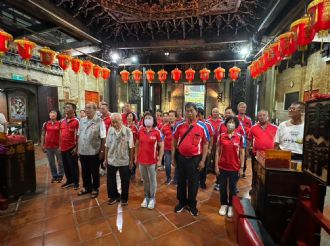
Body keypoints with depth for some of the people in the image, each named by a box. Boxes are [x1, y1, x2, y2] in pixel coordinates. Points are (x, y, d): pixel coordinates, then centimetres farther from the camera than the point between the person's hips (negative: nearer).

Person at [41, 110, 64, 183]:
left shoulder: (59, 123, -3)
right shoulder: (45, 124, 6)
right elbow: (43, 135, 10)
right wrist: (42, 145, 6)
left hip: (57, 145, -3)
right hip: (48, 146, 3)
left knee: (60, 162, 5)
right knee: (51, 162, 12)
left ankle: (60, 175, 19)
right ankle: (54, 176, 25)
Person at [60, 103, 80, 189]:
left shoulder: (76, 121, -12)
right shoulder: (62, 121, 11)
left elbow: (79, 135, -13)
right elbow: (61, 134, 18)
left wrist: (76, 147, -16)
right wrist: (60, 145, 15)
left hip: (72, 148, -7)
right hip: (63, 148, 7)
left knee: (73, 166, 5)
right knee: (66, 166, 17)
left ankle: (76, 182, 20)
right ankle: (69, 181, 33)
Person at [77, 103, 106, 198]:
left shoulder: (99, 121, -11)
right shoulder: (82, 120, 6)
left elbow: (103, 138, -12)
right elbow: (78, 135, 11)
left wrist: (102, 151, -14)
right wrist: (77, 148, 10)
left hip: (94, 152, -5)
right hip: (82, 151, 5)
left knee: (94, 172, 11)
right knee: (85, 171, 19)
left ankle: (95, 188, 29)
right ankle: (86, 187, 38)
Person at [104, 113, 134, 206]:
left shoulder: (128, 131, -13)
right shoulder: (110, 130, -2)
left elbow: (131, 147, -8)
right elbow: (107, 146, 4)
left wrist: (131, 160, -5)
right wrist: (106, 158, 7)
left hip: (124, 161, -3)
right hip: (111, 160, 3)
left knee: (124, 181, 11)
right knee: (110, 180, 16)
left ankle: (124, 198, 32)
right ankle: (113, 196, 38)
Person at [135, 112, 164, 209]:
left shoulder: (157, 132, -9)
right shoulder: (140, 131, 1)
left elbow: (161, 146, -6)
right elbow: (137, 145, 10)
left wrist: (160, 159, -8)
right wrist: (136, 157, 8)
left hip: (152, 161, -3)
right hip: (141, 160, 3)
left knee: (152, 180, 12)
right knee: (145, 180, 18)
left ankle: (152, 198, 30)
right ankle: (146, 197, 36)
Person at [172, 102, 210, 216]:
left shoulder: (202, 126, -9)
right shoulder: (179, 125, -4)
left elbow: (205, 144, -4)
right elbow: (174, 141, 4)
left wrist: (202, 161, -6)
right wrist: (173, 157, 4)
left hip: (195, 159, -2)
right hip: (180, 157, 2)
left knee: (193, 183, 15)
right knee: (181, 181, 17)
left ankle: (192, 205, 37)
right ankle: (182, 202, 40)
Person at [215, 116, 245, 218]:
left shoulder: (239, 137, -5)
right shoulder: (221, 136, -5)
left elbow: (242, 153, 0)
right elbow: (217, 151, -1)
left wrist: (241, 167, -2)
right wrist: (216, 166, -3)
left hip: (234, 167, 0)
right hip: (222, 166, 1)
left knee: (233, 188, 14)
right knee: (222, 187, 13)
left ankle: (231, 206, 33)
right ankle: (223, 204, 33)